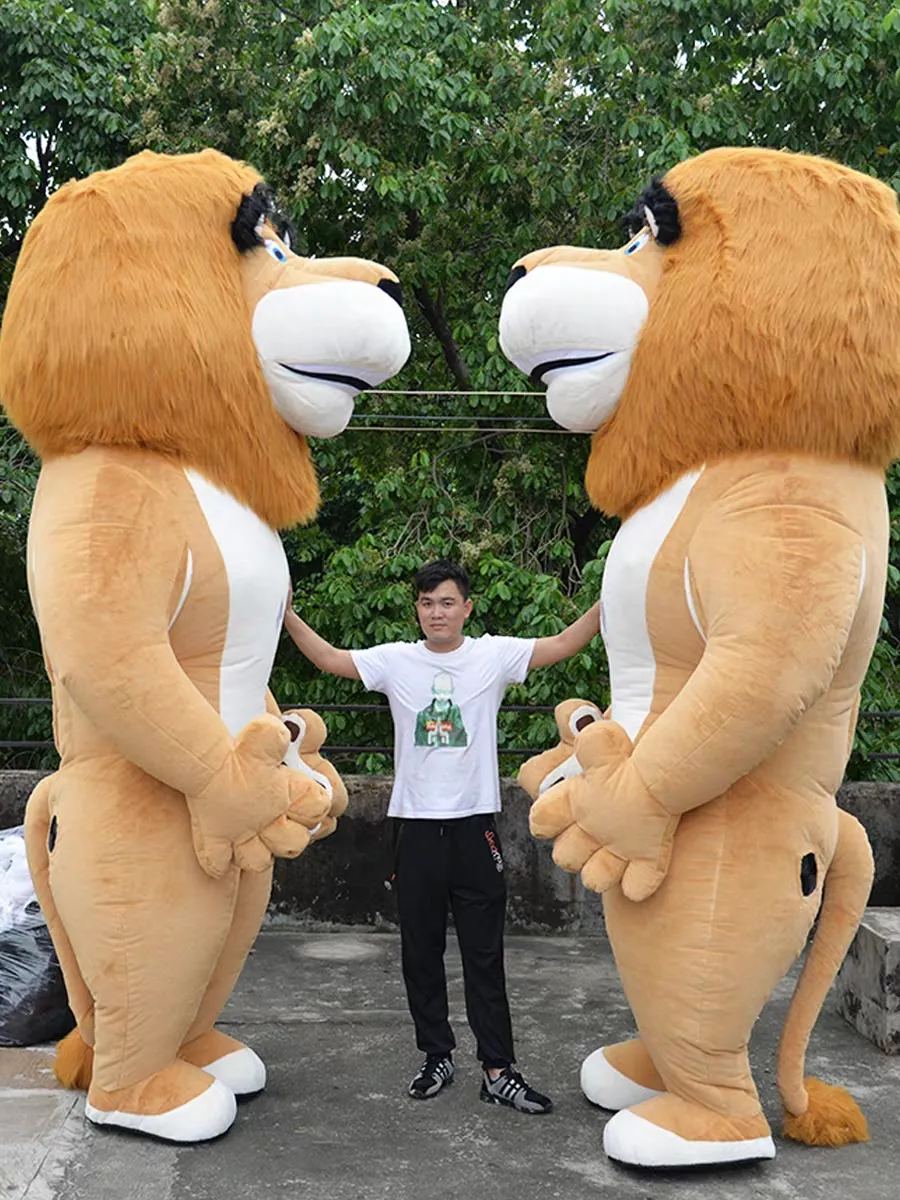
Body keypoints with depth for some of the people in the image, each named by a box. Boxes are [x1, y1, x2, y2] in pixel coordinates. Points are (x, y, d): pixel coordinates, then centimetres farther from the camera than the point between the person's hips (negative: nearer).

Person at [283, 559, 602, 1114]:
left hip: (475, 823, -2)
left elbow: (562, 646, -8)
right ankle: (438, 1057, 27)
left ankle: (499, 1070, 10)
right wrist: (286, 614, -11)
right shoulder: (396, 660, 4)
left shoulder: (494, 655, -1)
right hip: (415, 824, 2)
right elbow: (330, 658, 1)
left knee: (485, 954, 3)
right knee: (420, 951, 11)